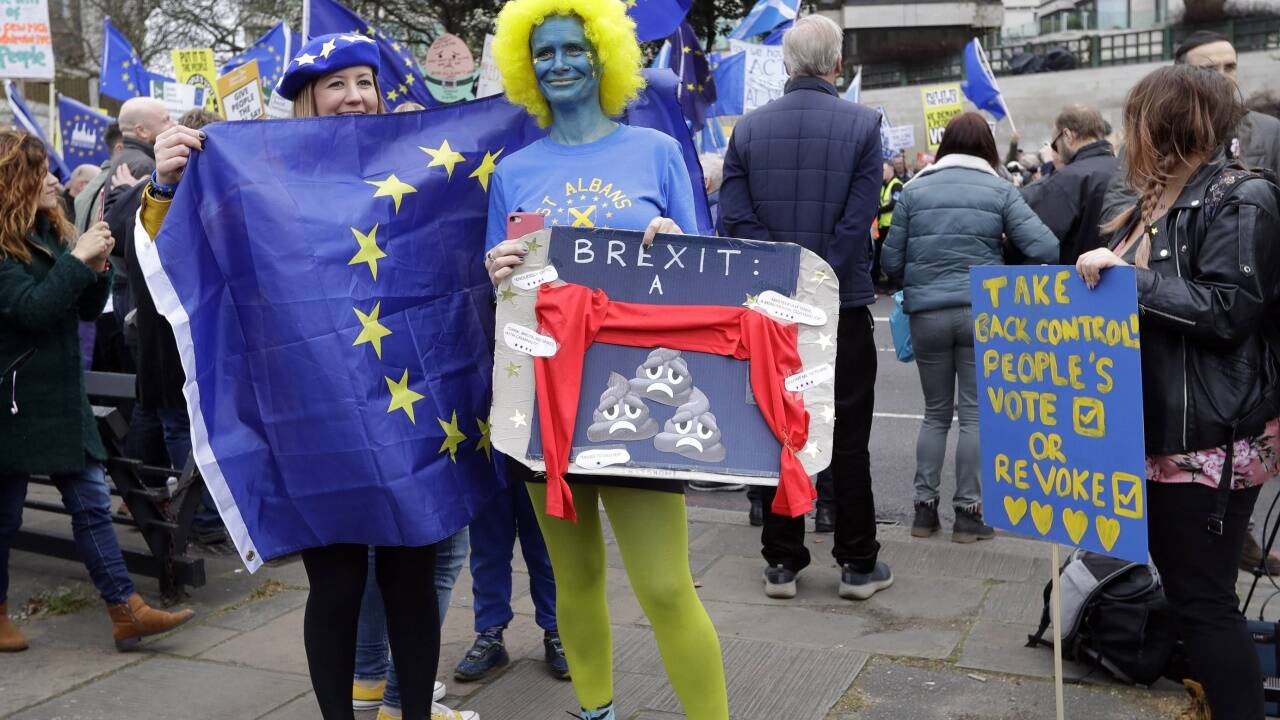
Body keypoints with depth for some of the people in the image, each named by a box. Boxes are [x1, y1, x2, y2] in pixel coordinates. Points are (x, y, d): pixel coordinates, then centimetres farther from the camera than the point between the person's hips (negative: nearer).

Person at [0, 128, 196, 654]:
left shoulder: (49, 232, 11)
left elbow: (87, 309, 12)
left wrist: (97, 268, -5)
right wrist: (77, 259, -21)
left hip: (60, 394, 7)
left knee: (91, 502, 5)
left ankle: (126, 611, 7)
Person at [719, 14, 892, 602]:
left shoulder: (748, 128, 1)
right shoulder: (862, 125, -5)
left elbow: (734, 216, -6)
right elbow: (858, 222, -12)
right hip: (842, 306, -2)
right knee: (849, 438, 7)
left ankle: (782, 563, 15)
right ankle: (858, 565, 14)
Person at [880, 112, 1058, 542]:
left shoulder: (914, 190, 3)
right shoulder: (1000, 191, 0)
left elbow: (892, 260, 3)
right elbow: (1045, 249, -8)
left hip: (927, 314, 2)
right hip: (982, 312, -2)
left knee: (935, 412, 14)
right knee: (975, 412, 6)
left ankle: (925, 508, 16)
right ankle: (968, 512, 9)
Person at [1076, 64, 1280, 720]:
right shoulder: (1159, 203, 15)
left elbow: (1226, 310, -21)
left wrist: (1127, 274, -21)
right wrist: (1102, 277, 9)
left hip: (1212, 438, -9)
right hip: (1161, 428, 9)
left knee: (1203, 595, -3)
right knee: (1181, 583, 17)